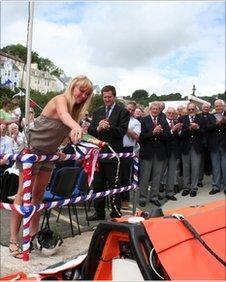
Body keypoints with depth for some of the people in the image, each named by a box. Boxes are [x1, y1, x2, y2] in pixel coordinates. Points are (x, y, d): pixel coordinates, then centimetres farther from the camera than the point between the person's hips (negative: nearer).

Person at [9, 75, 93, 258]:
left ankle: (34, 233, 26)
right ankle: (13, 241, 5)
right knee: (24, 194, -2)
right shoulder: (61, 99, -19)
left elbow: (65, 133, 2)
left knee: (39, 194, 14)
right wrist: (76, 126, -62)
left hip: (49, 153, 7)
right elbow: (63, 114, -44)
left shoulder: (76, 109, 5)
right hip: (32, 149, -7)